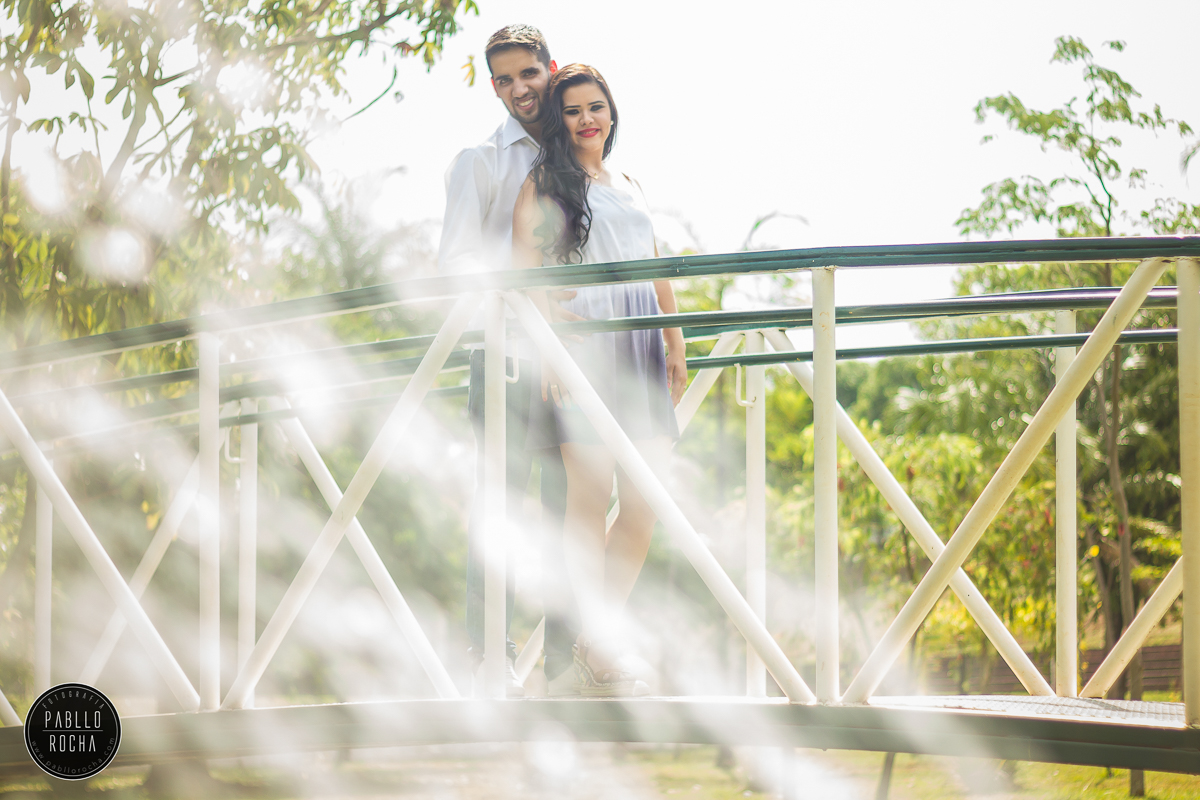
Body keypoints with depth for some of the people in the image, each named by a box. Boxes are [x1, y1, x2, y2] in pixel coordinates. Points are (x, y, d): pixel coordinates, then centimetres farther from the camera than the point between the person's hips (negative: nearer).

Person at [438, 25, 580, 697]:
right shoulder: (482, 162, 10)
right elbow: (457, 258, -1)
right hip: (507, 352, -4)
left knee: (572, 508, 0)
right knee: (500, 499, -10)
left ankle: (567, 656, 1)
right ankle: (490, 654, -11)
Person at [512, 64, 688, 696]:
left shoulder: (629, 187, 26)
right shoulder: (544, 182, 7)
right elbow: (526, 267, -3)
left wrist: (675, 345, 15)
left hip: (638, 348, 6)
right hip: (580, 340, -6)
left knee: (647, 494, -3)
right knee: (592, 491, -13)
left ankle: (601, 638, 5)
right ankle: (599, 658, -14)